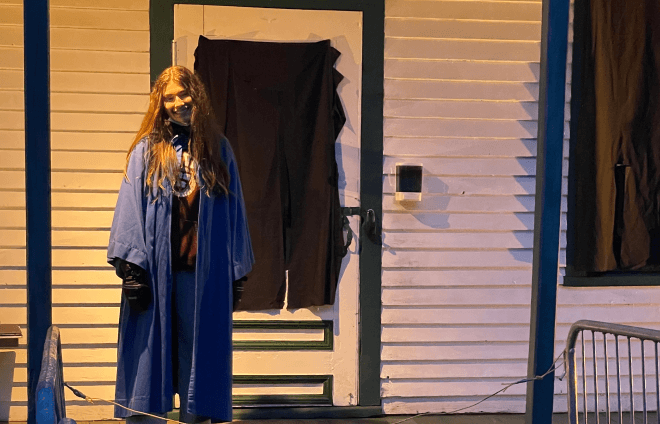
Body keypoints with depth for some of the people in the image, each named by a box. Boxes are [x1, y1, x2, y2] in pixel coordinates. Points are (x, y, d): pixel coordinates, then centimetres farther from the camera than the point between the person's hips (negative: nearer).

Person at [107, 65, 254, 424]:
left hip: (204, 270, 1)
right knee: (150, 346, 1)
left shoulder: (216, 148, 9)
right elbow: (130, 207, -2)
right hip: (155, 269, -1)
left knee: (199, 350, 5)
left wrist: (236, 272, 6)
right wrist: (131, 266, -12)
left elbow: (233, 210, 9)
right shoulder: (146, 150, 4)